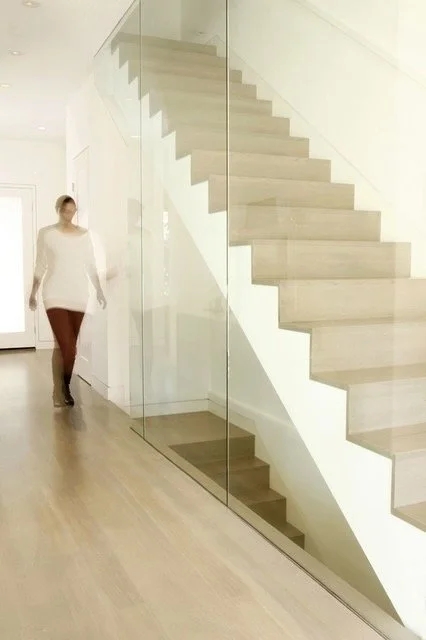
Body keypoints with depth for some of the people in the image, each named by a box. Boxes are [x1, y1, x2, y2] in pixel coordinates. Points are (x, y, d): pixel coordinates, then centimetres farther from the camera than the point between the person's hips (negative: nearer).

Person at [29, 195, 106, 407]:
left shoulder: (84, 234, 9)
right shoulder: (46, 233, 1)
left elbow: (91, 266, 12)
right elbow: (40, 266, 6)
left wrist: (99, 290, 8)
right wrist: (33, 292, 6)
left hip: (78, 296, 3)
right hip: (55, 296, -3)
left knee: (63, 345, 7)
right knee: (67, 347, -12)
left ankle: (61, 389, 18)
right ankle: (63, 389, 7)